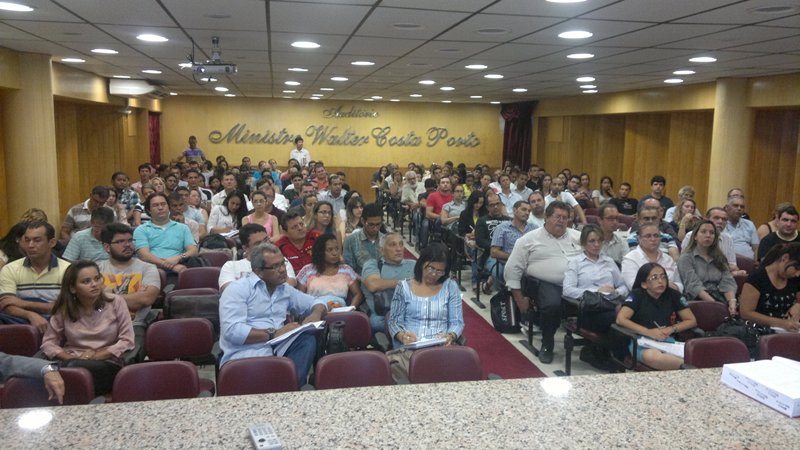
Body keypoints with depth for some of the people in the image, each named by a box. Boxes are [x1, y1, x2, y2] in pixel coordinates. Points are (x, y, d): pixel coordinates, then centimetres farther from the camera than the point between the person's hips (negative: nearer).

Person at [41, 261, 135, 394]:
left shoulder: (116, 302, 3)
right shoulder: (64, 310, 8)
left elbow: (127, 341, -1)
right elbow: (48, 343, 9)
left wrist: (95, 356, -10)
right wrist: (70, 358, -9)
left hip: (107, 364, -2)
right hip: (71, 363, 2)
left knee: (74, 368, -34)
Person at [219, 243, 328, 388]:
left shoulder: (285, 290, 19)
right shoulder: (238, 289, -1)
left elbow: (316, 302, 30)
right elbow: (232, 331, -14)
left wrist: (316, 313, 5)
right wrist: (273, 334, -15)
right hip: (245, 356, -7)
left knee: (307, 339, -25)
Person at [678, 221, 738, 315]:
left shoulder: (720, 258, 20)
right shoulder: (686, 258, 4)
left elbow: (727, 282, 6)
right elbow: (693, 286, -10)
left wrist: (732, 301, -16)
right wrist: (715, 304, -23)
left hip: (720, 299, 4)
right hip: (698, 301, -4)